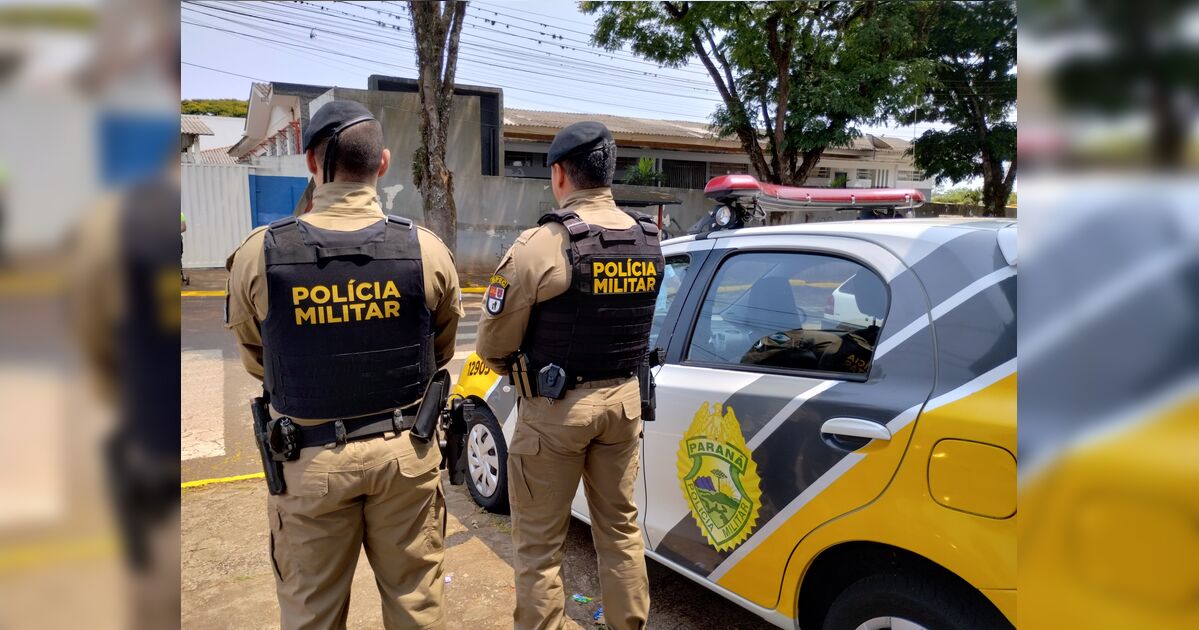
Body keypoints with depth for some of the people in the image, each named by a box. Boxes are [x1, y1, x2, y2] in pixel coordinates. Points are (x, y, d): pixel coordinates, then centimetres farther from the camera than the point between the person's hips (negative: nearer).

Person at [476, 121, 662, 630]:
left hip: (556, 408, -6)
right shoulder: (648, 241, 1)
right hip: (623, 398, 6)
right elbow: (632, 324, 6)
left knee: (539, 544, 9)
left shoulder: (541, 245, -18)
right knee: (621, 528, 20)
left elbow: (492, 347, -12)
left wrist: (518, 370, 8)